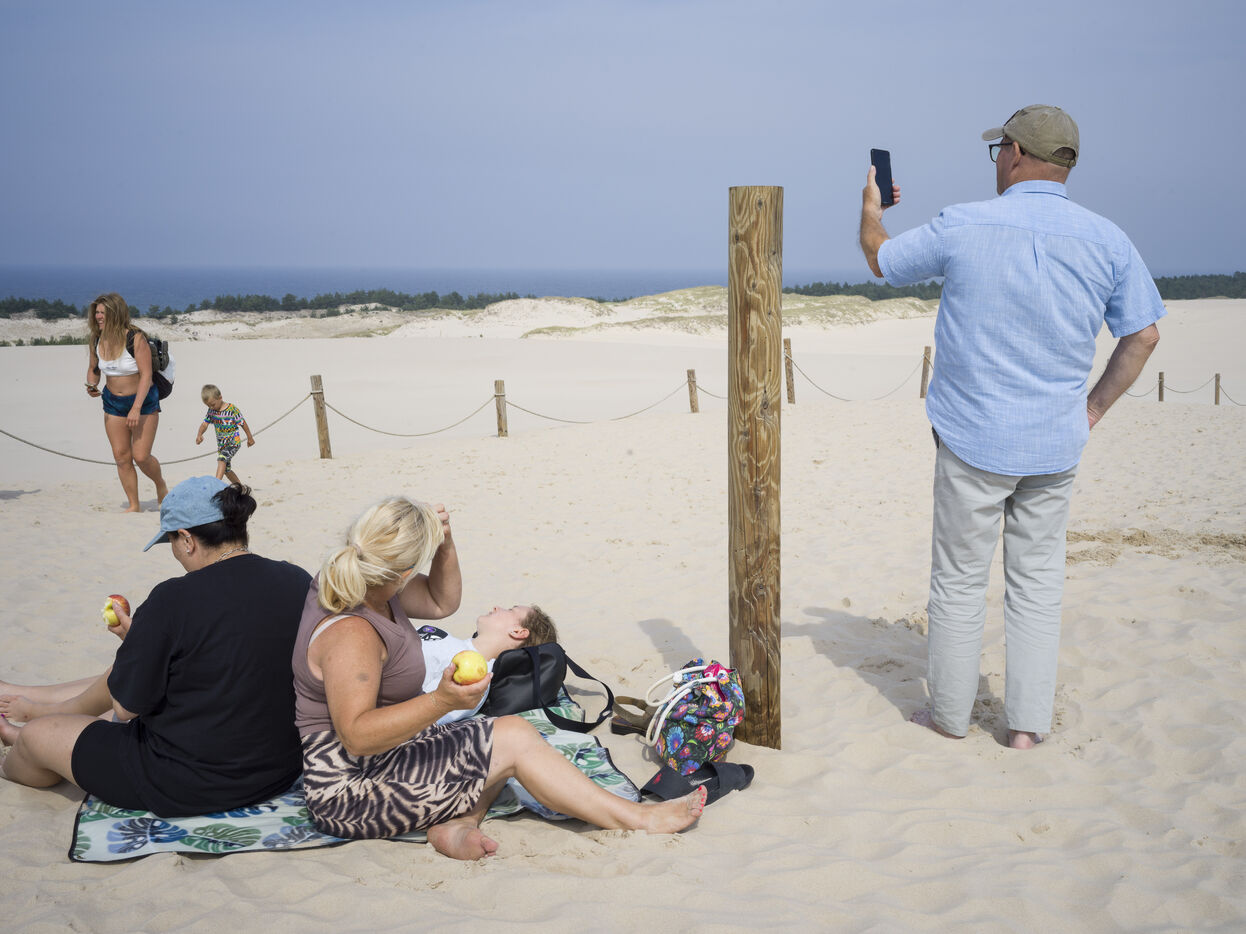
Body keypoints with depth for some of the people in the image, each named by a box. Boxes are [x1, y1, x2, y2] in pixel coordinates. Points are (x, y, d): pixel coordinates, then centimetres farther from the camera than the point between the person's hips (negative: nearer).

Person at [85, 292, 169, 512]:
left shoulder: (135, 338, -18)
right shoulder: (96, 341, -1)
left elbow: (146, 375, -20)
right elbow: (93, 369, 16)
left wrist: (136, 408, -26)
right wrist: (92, 385, -8)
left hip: (143, 401, -5)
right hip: (113, 403, 5)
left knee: (141, 456, -9)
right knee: (121, 456, 1)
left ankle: (161, 485, 23)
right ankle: (134, 505, 11)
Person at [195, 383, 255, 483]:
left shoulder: (232, 409, -14)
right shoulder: (211, 411, 3)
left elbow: (243, 423, -6)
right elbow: (205, 423, 1)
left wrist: (250, 438, 2)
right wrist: (199, 435, -19)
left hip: (233, 442, -7)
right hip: (221, 444, 7)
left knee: (222, 458, -32)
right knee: (226, 469, 14)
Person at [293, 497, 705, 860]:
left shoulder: (358, 584, 2)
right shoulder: (350, 633, -28)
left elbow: (440, 602, 12)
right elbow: (356, 736, -33)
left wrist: (443, 544, -6)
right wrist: (439, 702, -41)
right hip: (351, 790, -11)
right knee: (515, 738, -12)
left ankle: (456, 821, -12)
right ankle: (637, 818, -3)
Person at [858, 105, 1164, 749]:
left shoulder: (962, 226, -10)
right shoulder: (1108, 241, -2)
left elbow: (881, 261, 6)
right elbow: (1143, 335, 4)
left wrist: (870, 209, 27)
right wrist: (1095, 406, 14)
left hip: (973, 436, -3)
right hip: (1056, 443, 3)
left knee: (959, 580, 9)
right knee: (1038, 579, 13)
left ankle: (950, 715, 21)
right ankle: (1027, 722, 18)